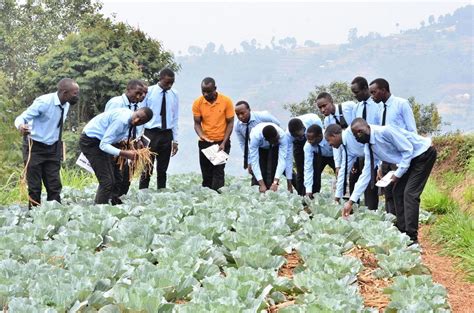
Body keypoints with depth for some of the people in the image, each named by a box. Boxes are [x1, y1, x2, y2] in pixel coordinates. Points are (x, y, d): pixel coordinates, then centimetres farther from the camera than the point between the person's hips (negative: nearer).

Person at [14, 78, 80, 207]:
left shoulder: (66, 104, -3)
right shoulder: (44, 102, -23)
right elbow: (21, 118, -21)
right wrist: (21, 127, -46)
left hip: (53, 148, 6)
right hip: (35, 148, -6)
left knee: (55, 186, 2)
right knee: (34, 187, 0)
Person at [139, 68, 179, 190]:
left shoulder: (174, 95, 7)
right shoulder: (148, 92, -4)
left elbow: (175, 118, 11)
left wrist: (175, 140, 7)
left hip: (167, 135, 4)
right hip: (150, 134, -4)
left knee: (162, 170, 9)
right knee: (147, 169, -5)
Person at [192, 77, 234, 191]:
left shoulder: (226, 101, -10)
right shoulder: (198, 103, -5)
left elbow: (230, 123, -5)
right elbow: (197, 124, 1)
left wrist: (224, 142, -12)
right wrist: (201, 135, -20)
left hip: (222, 142, -2)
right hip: (205, 143, 2)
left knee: (218, 172, -8)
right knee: (206, 173, 7)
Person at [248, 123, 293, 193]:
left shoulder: (282, 136, -40)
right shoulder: (255, 136, -42)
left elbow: (282, 160, -41)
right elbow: (254, 161, -41)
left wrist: (275, 182, -49)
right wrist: (261, 184, -46)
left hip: (274, 148, 1)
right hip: (260, 148, 0)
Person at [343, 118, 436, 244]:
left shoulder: (385, 131, -26)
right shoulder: (368, 147, 0)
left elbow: (408, 150, -23)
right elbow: (366, 174, 2)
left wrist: (398, 173, -20)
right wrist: (351, 201, -1)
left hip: (424, 154, -9)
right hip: (410, 159, 9)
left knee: (410, 193, -16)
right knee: (397, 192, 7)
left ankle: (411, 237, -15)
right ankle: (402, 232, 13)